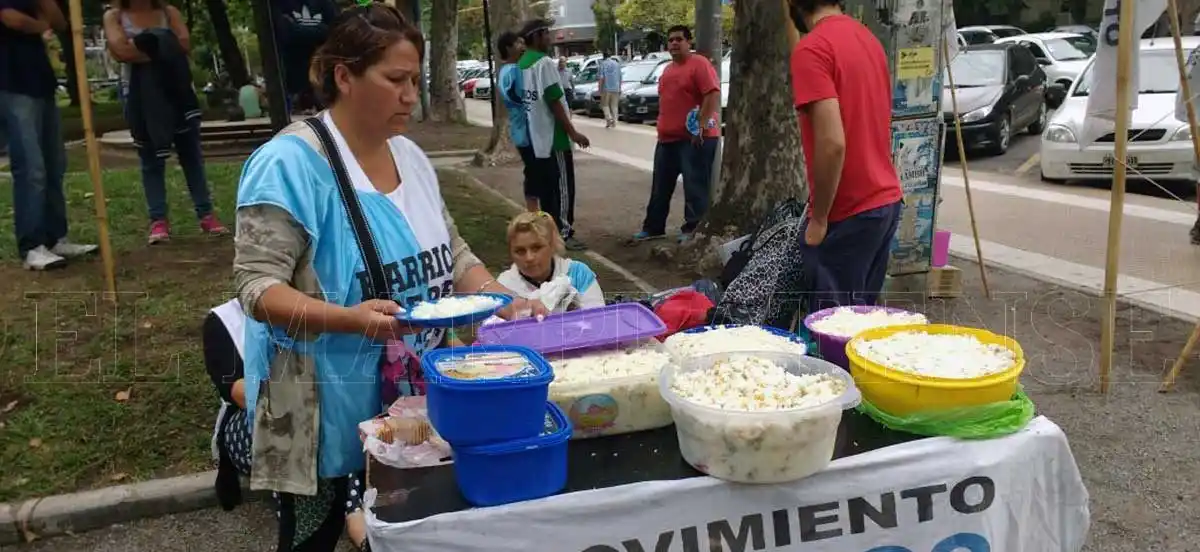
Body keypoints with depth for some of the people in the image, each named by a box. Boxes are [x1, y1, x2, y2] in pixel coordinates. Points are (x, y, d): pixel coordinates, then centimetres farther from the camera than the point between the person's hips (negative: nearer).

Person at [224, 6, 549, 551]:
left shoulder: (409, 155, 5)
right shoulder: (290, 163, -17)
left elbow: (450, 253, 11)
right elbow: (257, 285, -20)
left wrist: (502, 300, -6)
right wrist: (347, 318, -35)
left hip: (411, 401, 6)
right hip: (324, 414, -6)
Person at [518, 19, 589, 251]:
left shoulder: (522, 64, 12)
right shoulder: (544, 62, -16)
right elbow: (554, 101, -19)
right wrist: (573, 133, -16)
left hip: (536, 137, 9)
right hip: (554, 137, -9)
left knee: (545, 187, 14)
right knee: (562, 187, -3)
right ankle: (564, 234, 0)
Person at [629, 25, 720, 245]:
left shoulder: (699, 64, -9)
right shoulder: (668, 69, 18)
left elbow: (713, 95, -19)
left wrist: (702, 125, -24)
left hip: (695, 138, -9)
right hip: (667, 138, 9)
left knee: (694, 186, -4)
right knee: (660, 186, 13)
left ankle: (692, 230, 3)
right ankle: (653, 228, 22)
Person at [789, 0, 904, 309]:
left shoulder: (812, 49, -16)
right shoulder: (868, 38, 11)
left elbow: (832, 143, -24)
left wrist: (818, 218, -15)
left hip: (848, 213, -8)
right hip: (887, 199, 9)